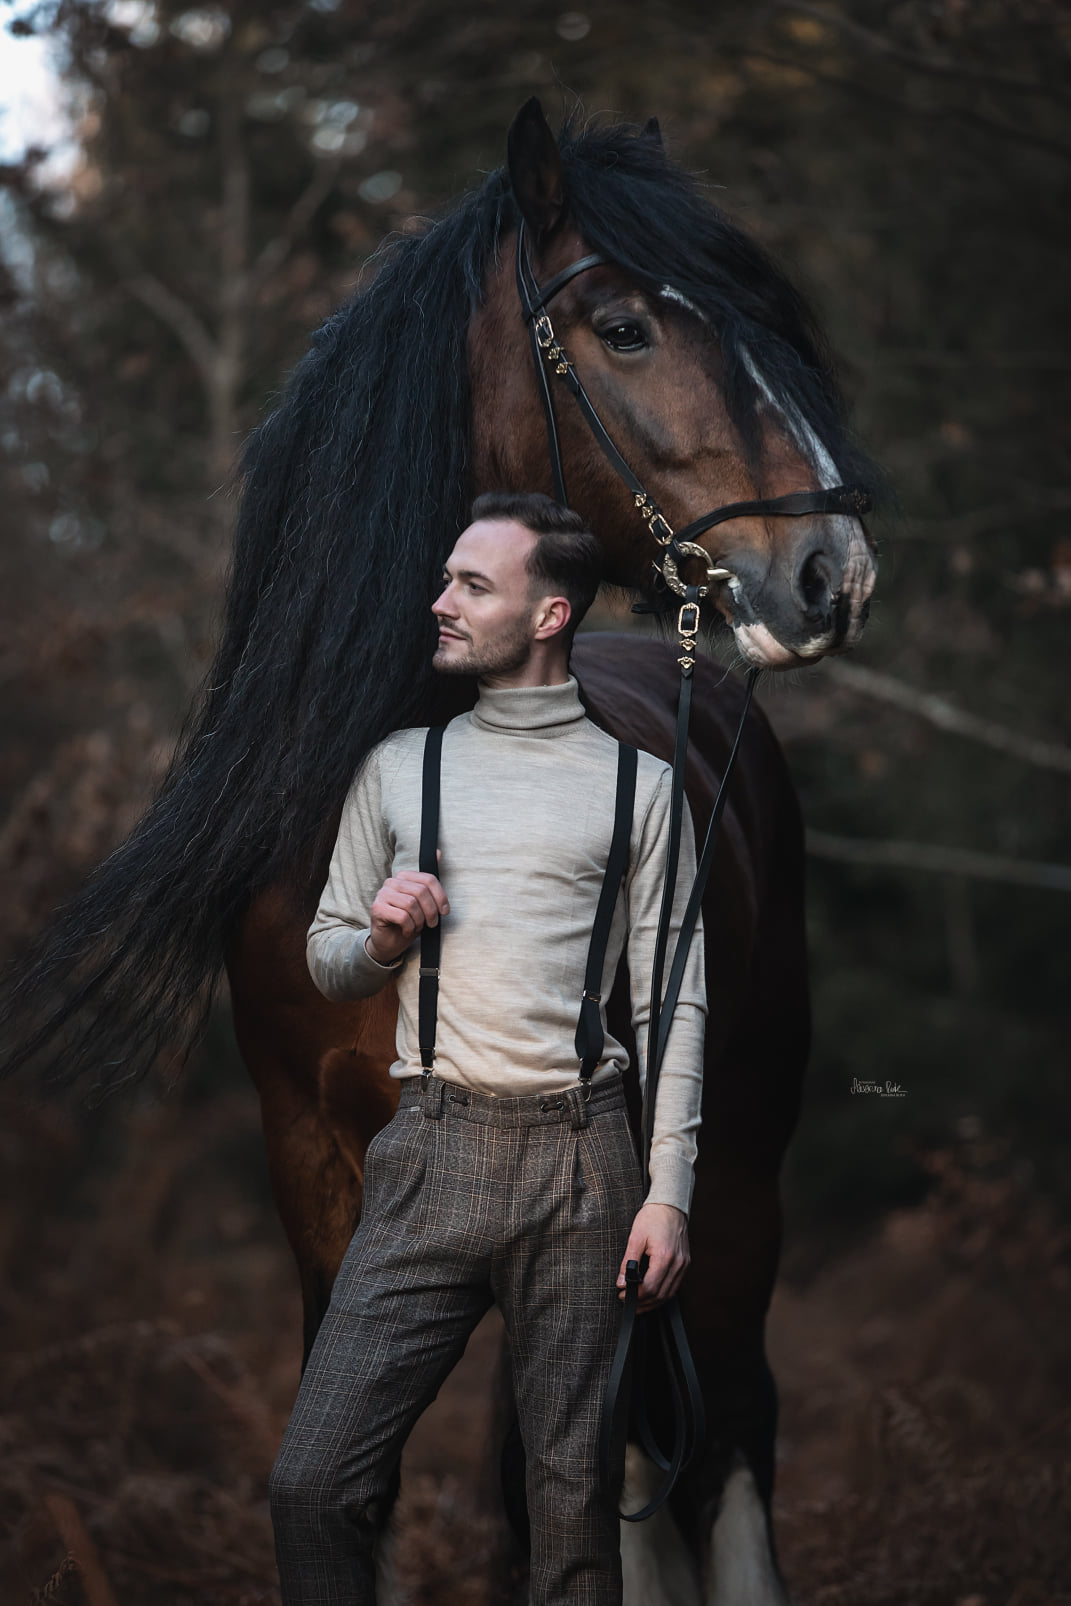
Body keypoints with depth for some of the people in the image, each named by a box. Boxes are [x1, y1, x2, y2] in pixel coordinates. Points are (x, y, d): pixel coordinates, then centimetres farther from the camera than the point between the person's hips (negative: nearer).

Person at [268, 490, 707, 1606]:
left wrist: (670, 1189, -5)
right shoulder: (399, 768, 15)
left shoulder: (635, 782, 7)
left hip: (579, 1158, -1)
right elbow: (326, 957, 21)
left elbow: (672, 999, 4)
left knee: (574, 1491, 0)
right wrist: (381, 941, -3)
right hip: (434, 1154, 2)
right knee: (314, 1480, -9)